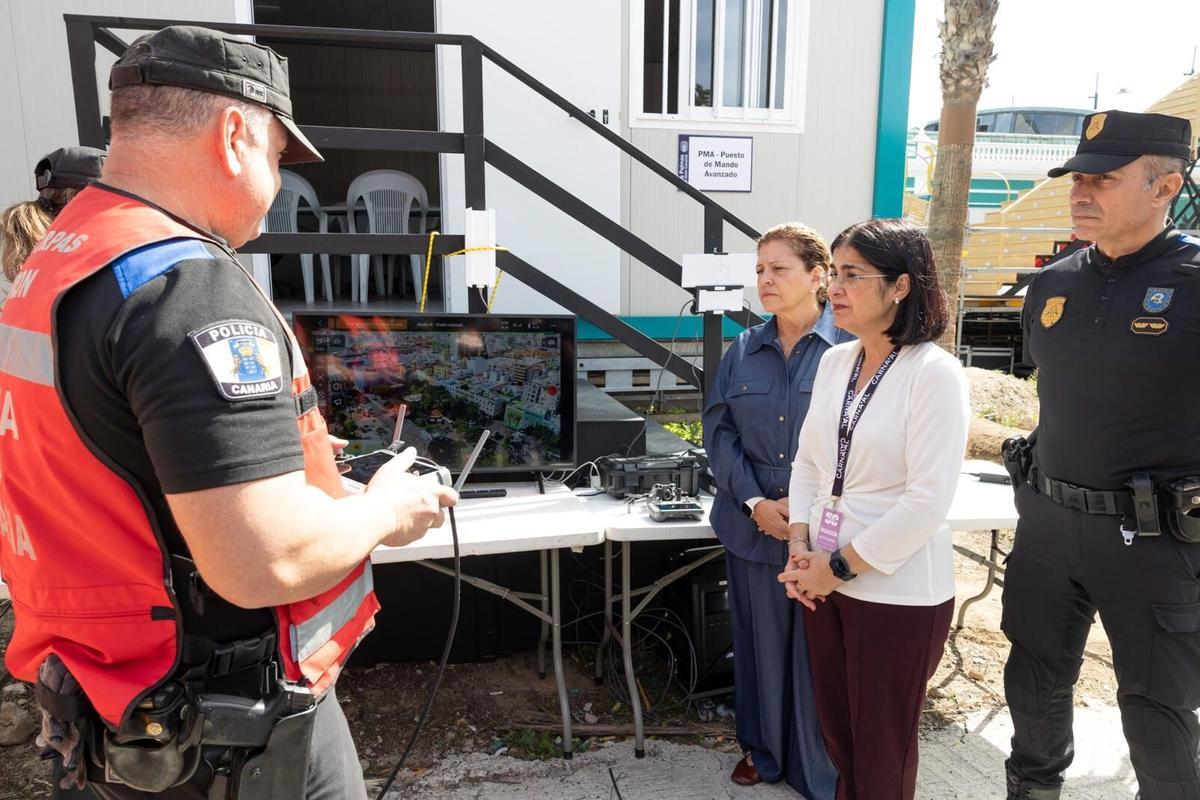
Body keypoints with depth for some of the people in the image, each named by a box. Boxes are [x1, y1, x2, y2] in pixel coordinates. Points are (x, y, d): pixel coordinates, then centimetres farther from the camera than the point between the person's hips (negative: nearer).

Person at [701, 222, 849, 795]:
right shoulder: (743, 351, 6)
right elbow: (719, 430, 3)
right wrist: (754, 502, -9)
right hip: (753, 526, 4)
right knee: (760, 642, 15)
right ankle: (762, 749, 37)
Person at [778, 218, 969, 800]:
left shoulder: (934, 373, -15)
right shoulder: (834, 361, 5)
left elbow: (928, 500, -19)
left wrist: (840, 566, -15)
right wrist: (800, 545, -2)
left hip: (896, 593, -6)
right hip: (823, 579, 6)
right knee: (835, 731, 21)